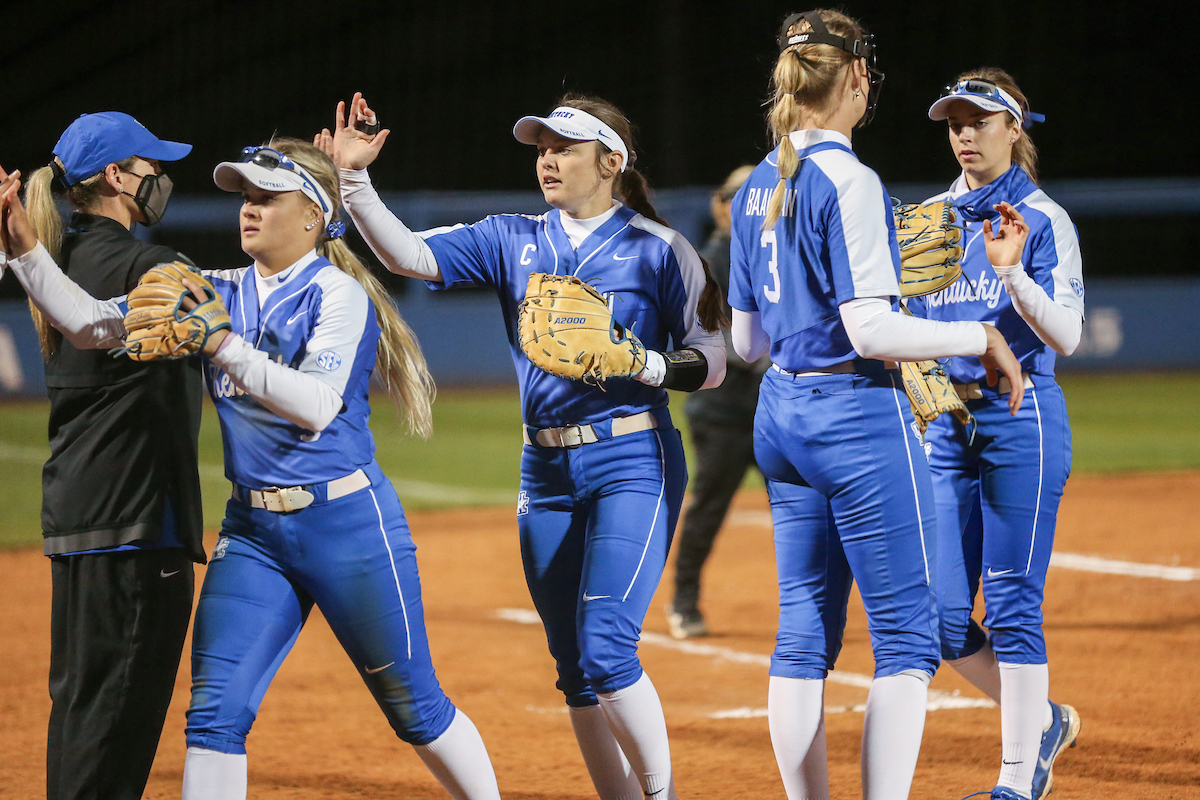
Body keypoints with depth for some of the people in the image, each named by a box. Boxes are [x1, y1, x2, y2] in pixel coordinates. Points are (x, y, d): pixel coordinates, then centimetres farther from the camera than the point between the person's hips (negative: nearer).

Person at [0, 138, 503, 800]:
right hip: (252, 531, 5)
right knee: (214, 712, -5)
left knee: (415, 706, 6)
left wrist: (221, 343, -30)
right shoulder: (217, 294, 7)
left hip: (347, 524, -5)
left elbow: (316, 405, -25)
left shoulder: (339, 295, -10)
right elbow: (89, 322, 2)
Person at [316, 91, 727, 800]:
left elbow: (711, 365, -3)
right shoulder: (512, 241, 9)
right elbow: (408, 255, -2)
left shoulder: (659, 249, -3)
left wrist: (639, 363, -19)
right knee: (576, 669, 6)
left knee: (606, 650, -17)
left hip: (632, 462, -5)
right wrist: (354, 180, -14)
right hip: (546, 470, 5)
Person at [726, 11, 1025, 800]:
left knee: (806, 631, 11)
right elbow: (870, 330, -19)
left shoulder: (759, 187, 11)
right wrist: (979, 337, -10)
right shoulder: (849, 181, -14)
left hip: (781, 414, 8)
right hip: (859, 417, -8)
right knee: (907, 636, -5)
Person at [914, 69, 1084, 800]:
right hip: (944, 423, 6)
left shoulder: (1044, 220, -3)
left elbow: (1066, 336, -12)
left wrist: (1012, 273, -26)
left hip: (1021, 418, -6)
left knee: (1012, 604, -7)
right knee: (943, 614, 2)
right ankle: (1044, 721, 24)